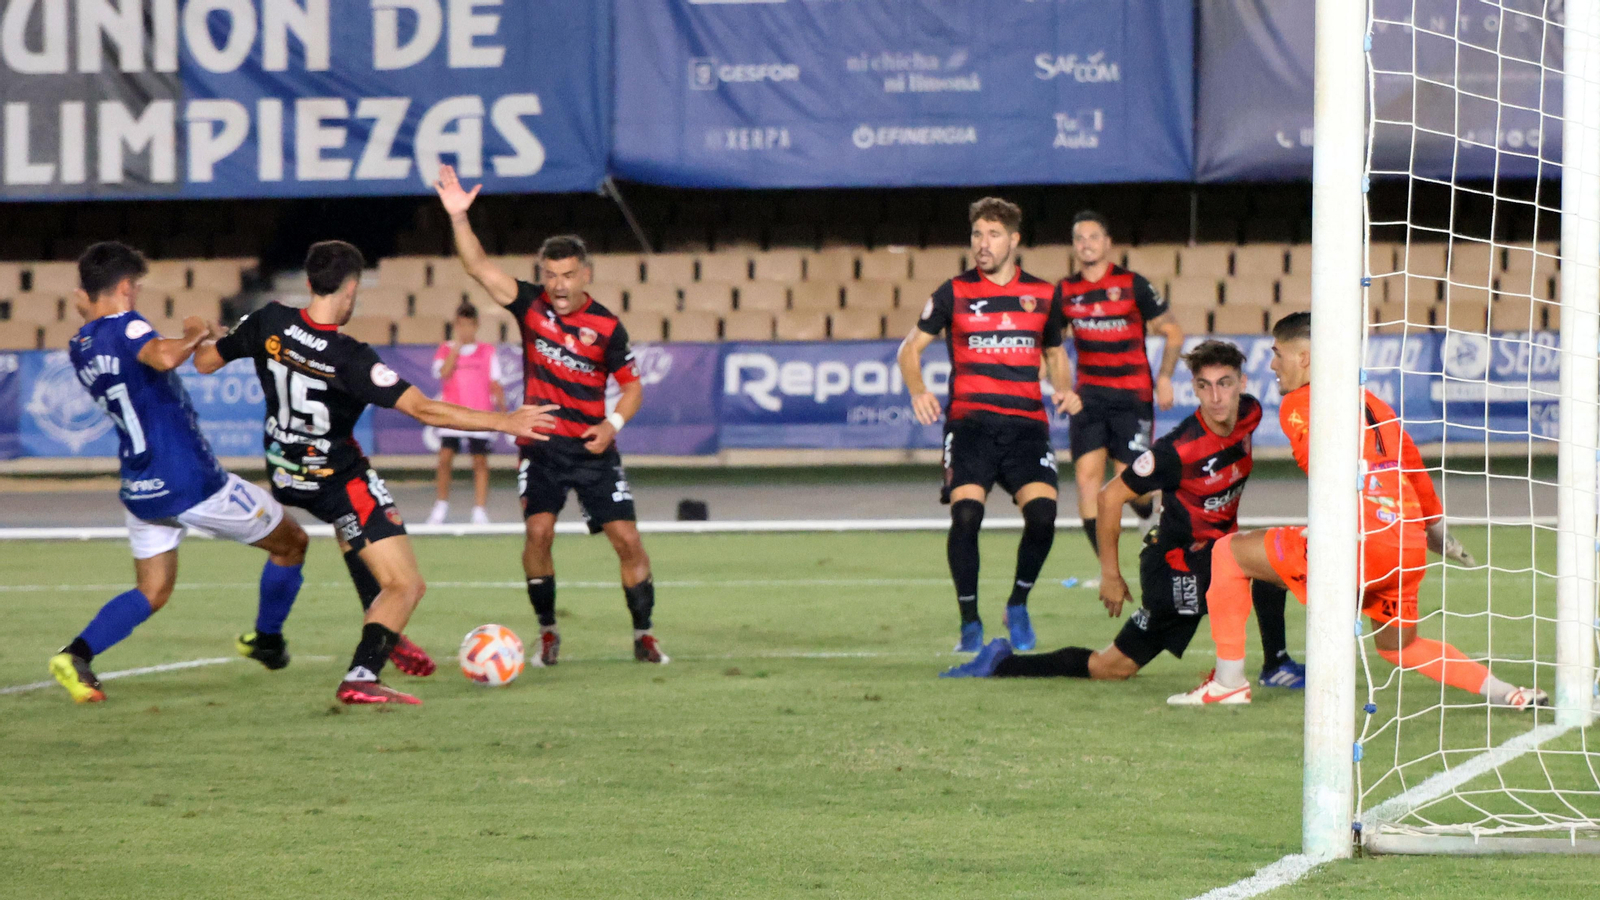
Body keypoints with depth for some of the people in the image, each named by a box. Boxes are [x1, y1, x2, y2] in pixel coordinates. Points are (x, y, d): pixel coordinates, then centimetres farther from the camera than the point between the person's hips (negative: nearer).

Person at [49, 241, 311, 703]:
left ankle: (76, 653, -9)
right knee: (290, 542, 14)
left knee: (151, 592, 15)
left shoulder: (78, 348, 8)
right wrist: (195, 334, -21)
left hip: (140, 492, 8)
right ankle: (267, 642, 30)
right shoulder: (126, 326, -17)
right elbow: (164, 357, -37)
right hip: (193, 483, -8)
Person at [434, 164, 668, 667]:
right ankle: (547, 632, 1)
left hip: (592, 448, -1)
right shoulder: (531, 306, -3)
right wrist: (458, 216, -22)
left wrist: (613, 424, -14)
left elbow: (632, 385, 3)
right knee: (538, 531, -15)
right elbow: (478, 267, -10)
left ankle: (644, 635, 9)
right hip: (541, 444, 1)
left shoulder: (606, 328, -7)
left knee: (627, 539, -5)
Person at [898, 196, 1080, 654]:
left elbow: (1055, 354, 26)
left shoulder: (1042, 295, 12)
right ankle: (970, 623, -3)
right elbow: (911, 347, 12)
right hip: (970, 421, -1)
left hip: (1026, 422, 1)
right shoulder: (954, 292, 6)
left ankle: (1018, 605, 8)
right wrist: (917, 390, -8)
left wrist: (1064, 390, 5)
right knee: (965, 513, -19)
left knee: (1042, 513, -18)